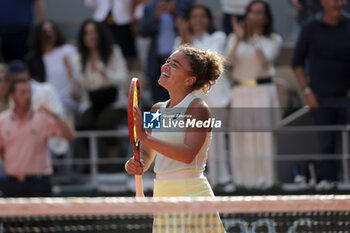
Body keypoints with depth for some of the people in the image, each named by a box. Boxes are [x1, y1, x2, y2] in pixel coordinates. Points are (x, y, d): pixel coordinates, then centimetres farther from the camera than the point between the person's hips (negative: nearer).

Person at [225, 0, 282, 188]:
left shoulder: (273, 40, 7)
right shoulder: (235, 39, 13)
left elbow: (264, 61, -8)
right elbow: (229, 61, -3)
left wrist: (254, 40, -12)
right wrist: (239, 39, -11)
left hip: (263, 90, -3)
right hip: (240, 90, 3)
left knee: (262, 132, -9)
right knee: (241, 134, 0)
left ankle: (262, 176, -9)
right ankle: (243, 177, 3)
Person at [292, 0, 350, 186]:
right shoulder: (311, 27, 0)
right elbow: (297, 61, 6)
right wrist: (306, 90, -2)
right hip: (321, 97, 0)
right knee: (325, 142, 2)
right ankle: (327, 179, 9)